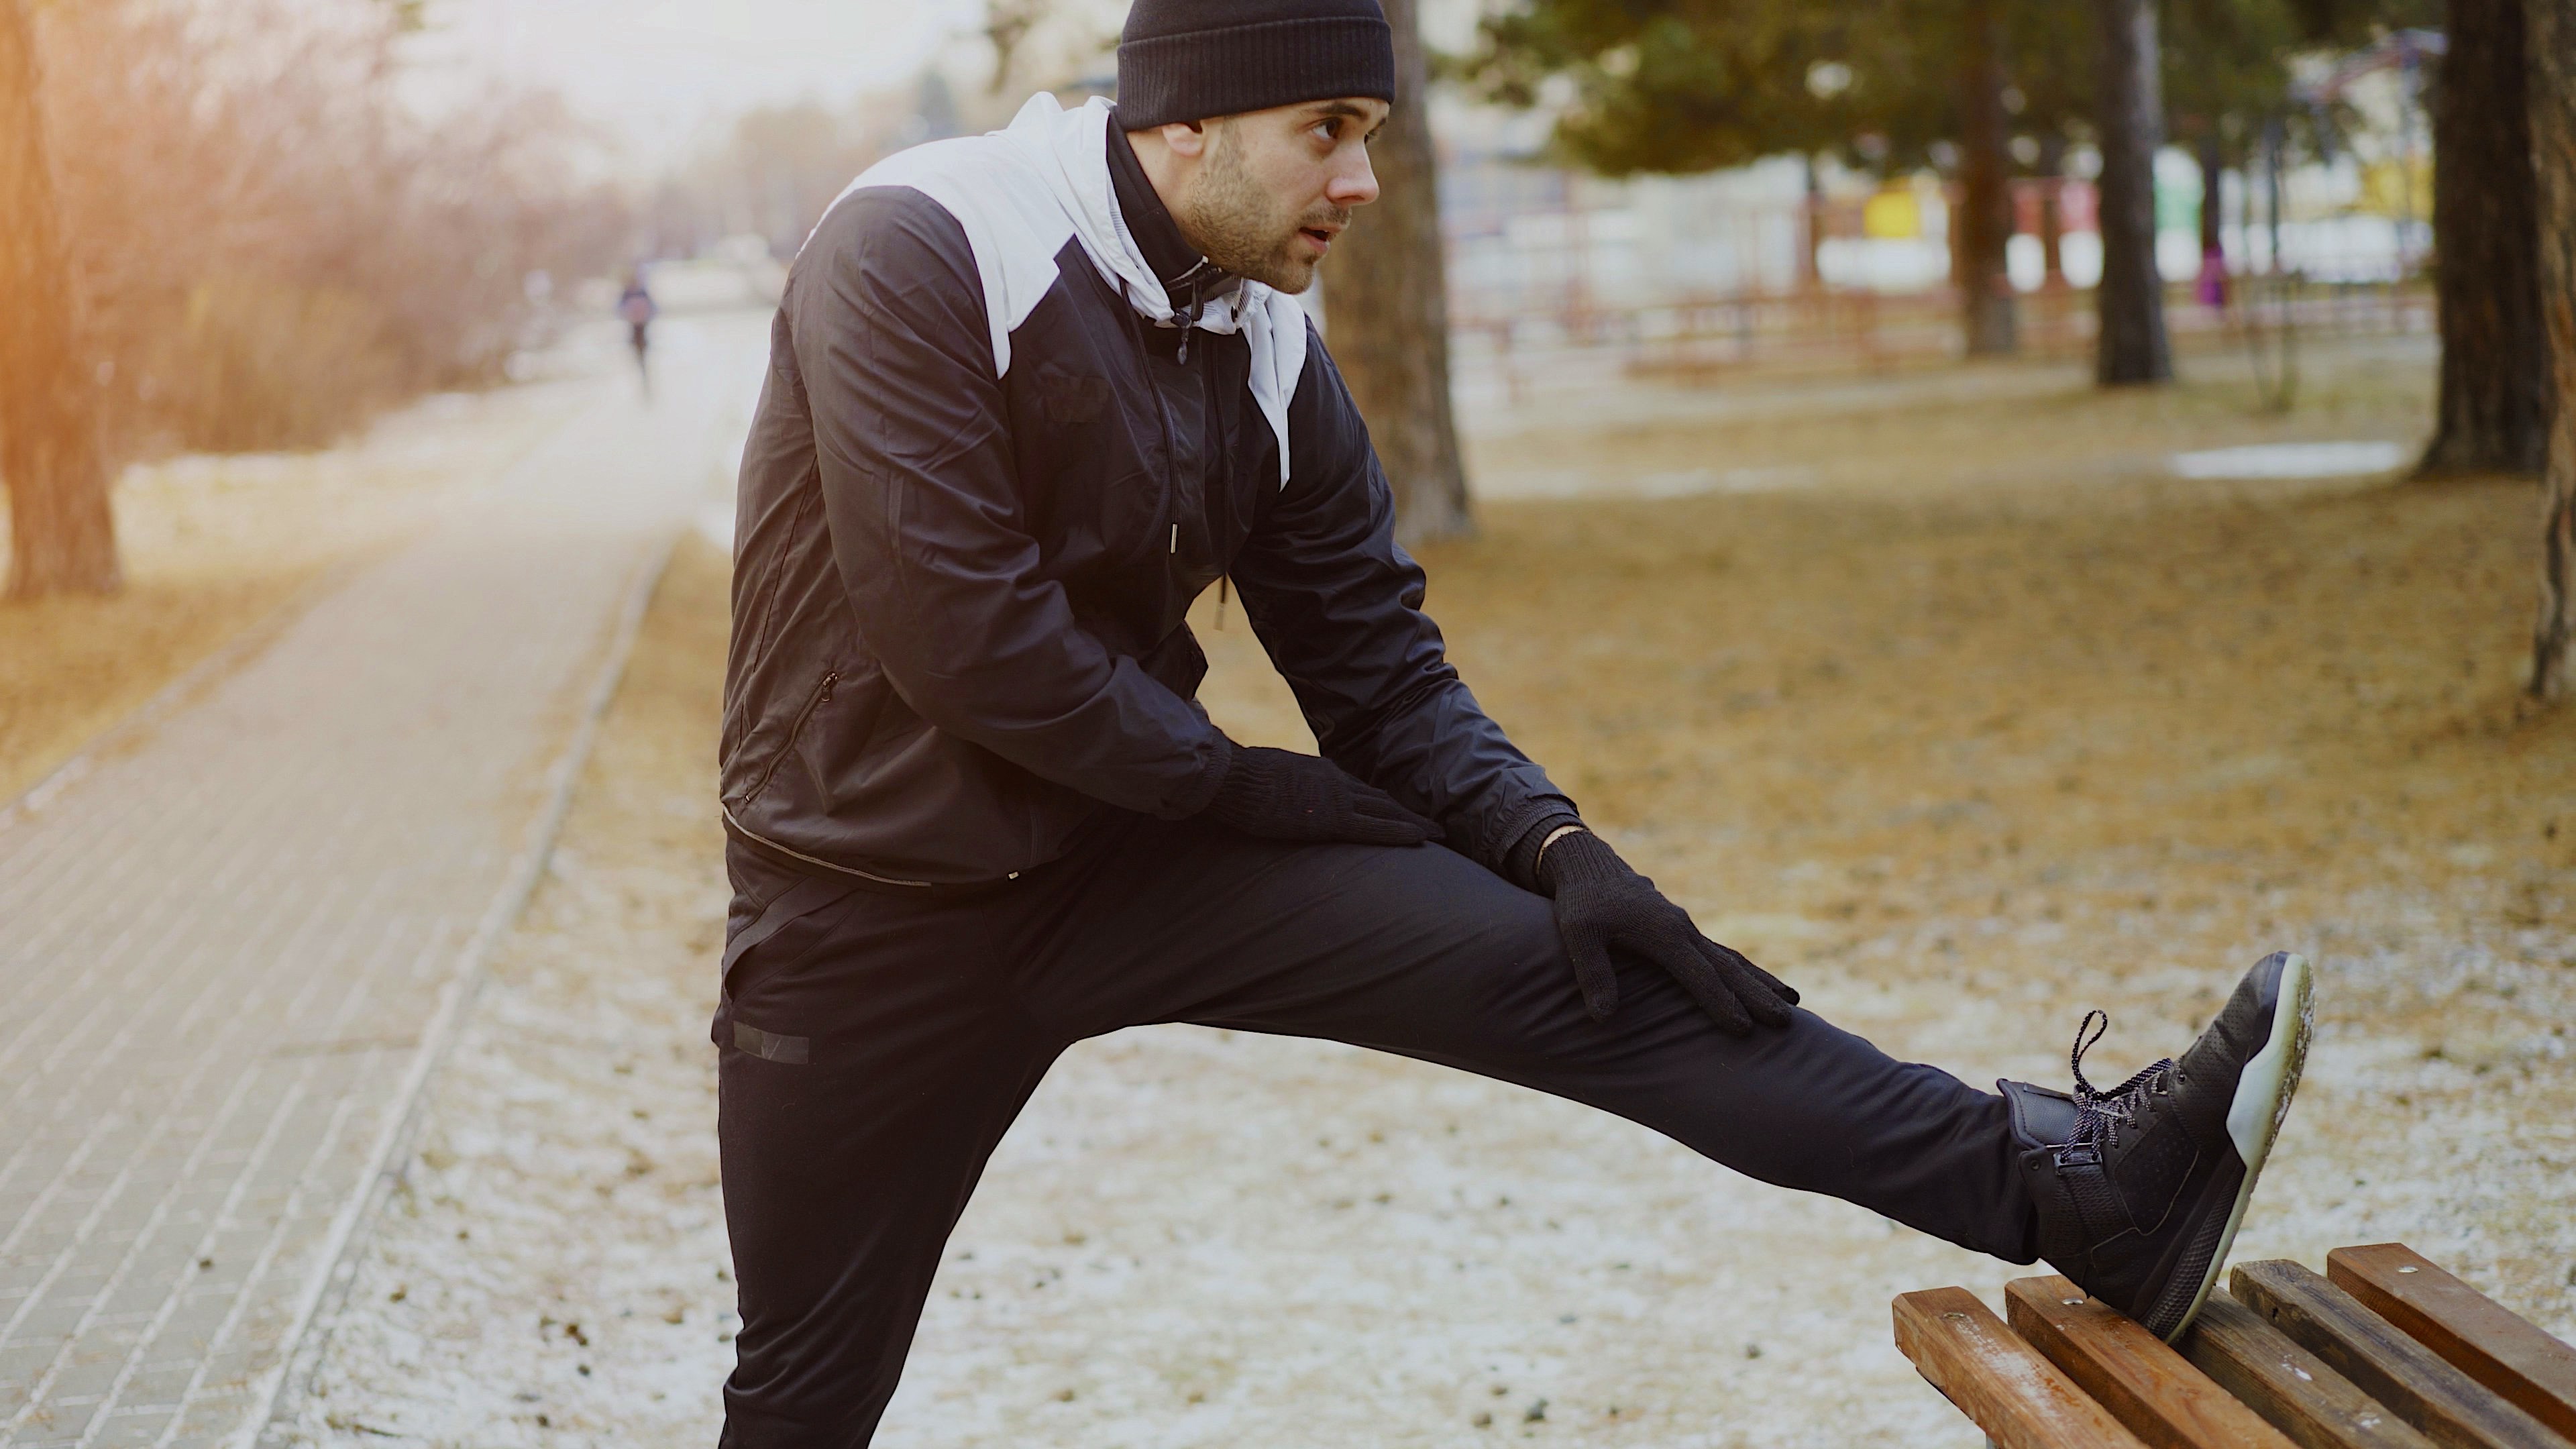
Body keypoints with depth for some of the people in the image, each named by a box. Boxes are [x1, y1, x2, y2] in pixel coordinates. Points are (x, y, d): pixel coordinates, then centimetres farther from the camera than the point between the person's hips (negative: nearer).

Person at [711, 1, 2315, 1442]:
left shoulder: (1270, 348, 0)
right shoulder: (918, 252, -19)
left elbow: (1381, 668, 5)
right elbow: (960, 636, -25)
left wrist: (1553, 845, -13)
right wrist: (1247, 789, -14)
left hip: (1126, 856, 5)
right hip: (880, 910, -4)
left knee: (1569, 966, -9)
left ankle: (2068, 1181, -12)